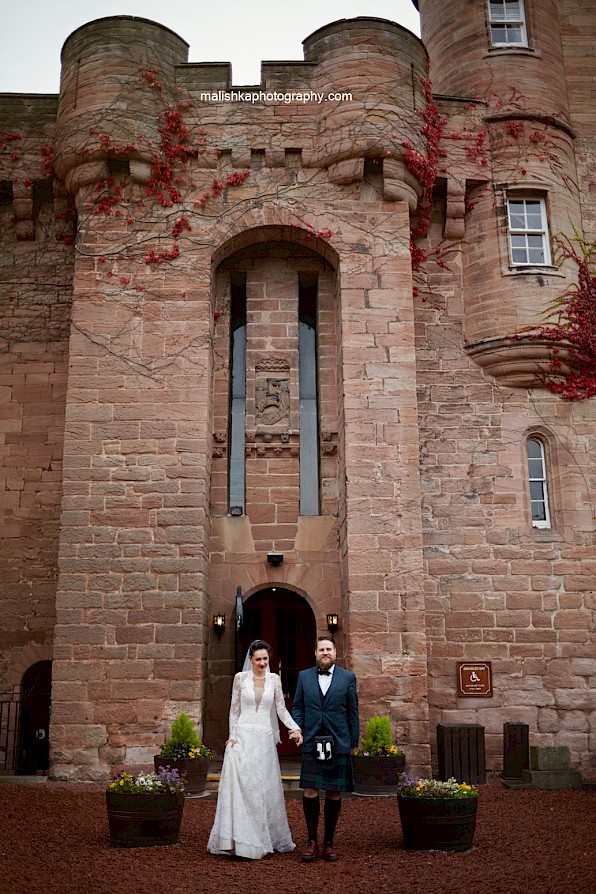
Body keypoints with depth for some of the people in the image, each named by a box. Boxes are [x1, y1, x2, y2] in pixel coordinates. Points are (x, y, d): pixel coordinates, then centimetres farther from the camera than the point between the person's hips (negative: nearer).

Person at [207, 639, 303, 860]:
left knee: (265, 789, 5)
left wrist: (295, 728, -10)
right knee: (241, 788, -7)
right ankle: (241, 841, -1)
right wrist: (232, 736, -5)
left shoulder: (274, 680, 7)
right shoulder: (240, 678, 2)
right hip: (243, 737, -2)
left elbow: (281, 709, 5)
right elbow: (234, 709, 4)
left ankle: (267, 839, 17)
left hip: (265, 739, 2)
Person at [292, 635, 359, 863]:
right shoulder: (304, 676, 9)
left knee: (334, 793, 5)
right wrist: (297, 732, -2)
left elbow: (353, 712, 7)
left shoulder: (348, 677, 5)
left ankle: (329, 842, 16)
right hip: (311, 743, 0)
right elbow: (297, 707, 11)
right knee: (310, 791, -3)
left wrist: (354, 742, 5)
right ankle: (312, 841, 10)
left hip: (338, 744, 0)